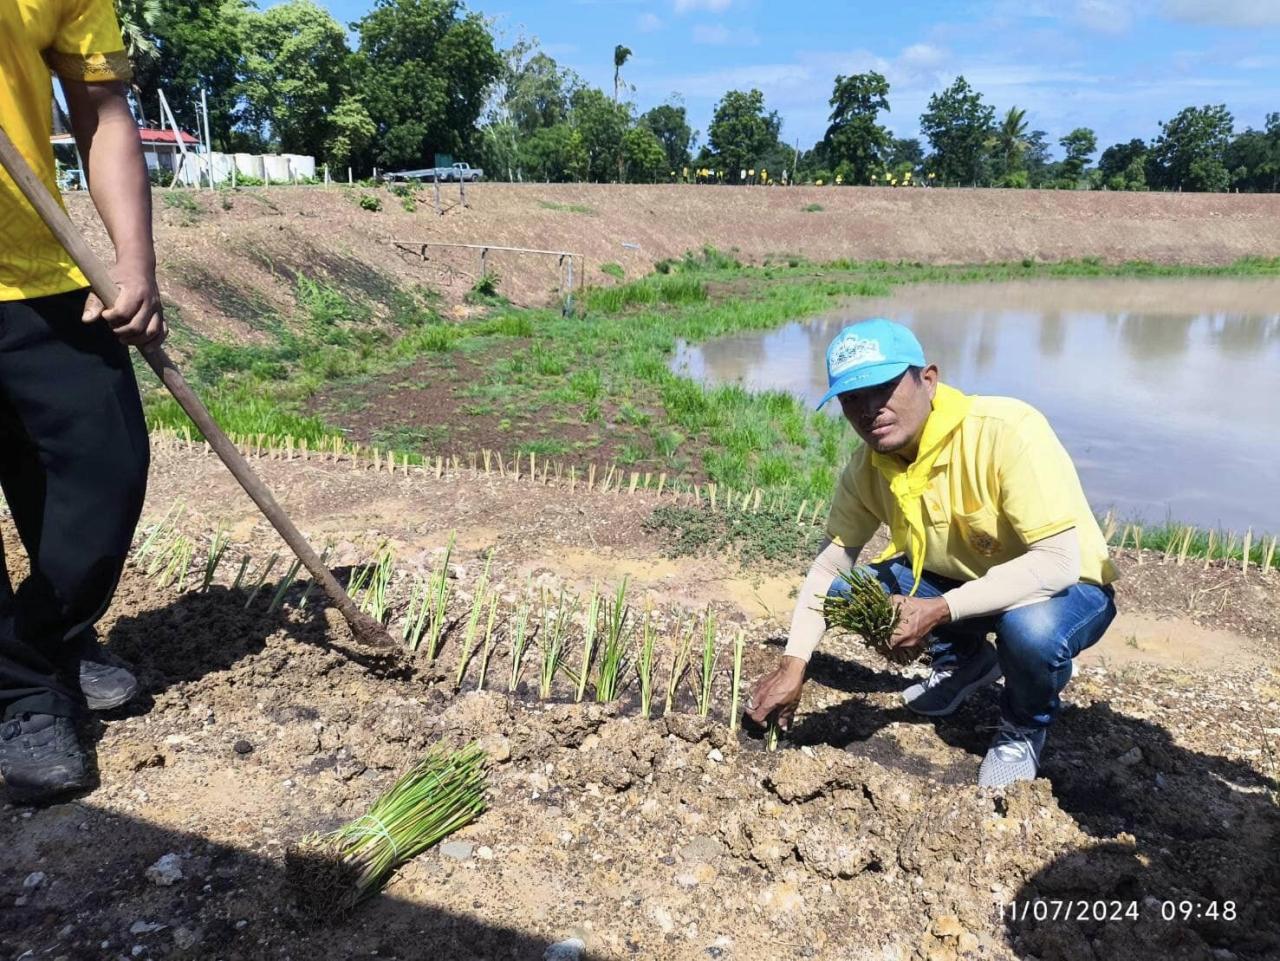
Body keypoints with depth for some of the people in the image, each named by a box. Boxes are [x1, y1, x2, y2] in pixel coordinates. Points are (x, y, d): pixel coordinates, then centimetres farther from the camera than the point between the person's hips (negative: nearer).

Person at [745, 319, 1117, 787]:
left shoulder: (1008, 432, -31)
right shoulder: (867, 466, -13)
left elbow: (1059, 561, -34)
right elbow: (830, 564, -7)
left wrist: (941, 609, -40)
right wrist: (792, 666, -15)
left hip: (1067, 588, -5)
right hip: (961, 579, 5)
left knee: (1031, 630, -38)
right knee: (847, 591, -13)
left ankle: (1023, 729, -1)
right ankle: (966, 660, 14)